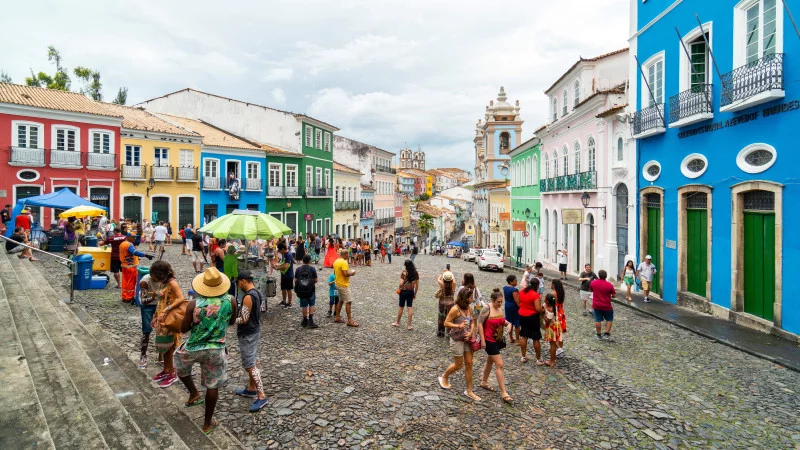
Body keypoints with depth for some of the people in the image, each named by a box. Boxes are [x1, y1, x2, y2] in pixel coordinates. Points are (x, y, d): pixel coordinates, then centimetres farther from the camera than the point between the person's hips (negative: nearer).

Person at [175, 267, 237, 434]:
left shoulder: (194, 304, -19)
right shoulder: (230, 302, -14)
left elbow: (184, 329, -7)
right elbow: (232, 322, 4)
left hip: (193, 348, 0)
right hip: (216, 351, 0)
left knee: (180, 366, 34)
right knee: (213, 386, 15)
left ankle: (194, 394, 35)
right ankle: (208, 423, 27)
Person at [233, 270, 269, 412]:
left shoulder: (248, 297, -24)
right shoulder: (257, 293, 5)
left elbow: (243, 320, -22)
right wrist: (239, 307, 11)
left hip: (247, 335, -10)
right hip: (254, 331, 10)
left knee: (250, 365, -5)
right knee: (253, 361, 19)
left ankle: (261, 396, -1)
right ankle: (251, 389, 33)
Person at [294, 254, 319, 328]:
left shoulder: (298, 269, -2)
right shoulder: (312, 269, -7)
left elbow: (295, 280, 0)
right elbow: (316, 280, -4)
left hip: (301, 291, 2)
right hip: (311, 290, -2)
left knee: (304, 306, 11)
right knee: (311, 305, 11)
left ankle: (305, 321, 20)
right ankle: (310, 321, 2)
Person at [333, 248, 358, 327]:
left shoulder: (336, 261, 8)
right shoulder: (344, 262, -20)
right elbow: (345, 274, -27)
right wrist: (351, 273, -8)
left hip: (338, 284, 10)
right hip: (343, 285, -10)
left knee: (340, 301, 19)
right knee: (348, 302, -7)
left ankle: (337, 318, 25)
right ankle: (350, 321, -7)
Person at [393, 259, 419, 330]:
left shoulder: (404, 272, -15)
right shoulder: (416, 273, -2)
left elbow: (401, 283, -19)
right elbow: (417, 285, 2)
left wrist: (399, 289, 2)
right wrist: (415, 294, 12)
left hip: (404, 291, -3)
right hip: (411, 292, 3)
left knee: (401, 307, 11)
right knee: (410, 308, 7)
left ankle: (397, 322, 27)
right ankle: (409, 325, 9)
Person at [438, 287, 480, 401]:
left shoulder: (469, 308, 0)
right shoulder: (455, 309, -20)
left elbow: (472, 322, 9)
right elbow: (446, 323, -16)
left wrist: (470, 332, -9)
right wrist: (458, 326, -29)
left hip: (467, 340, 6)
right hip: (457, 340, -6)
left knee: (469, 364, 8)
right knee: (458, 365, 7)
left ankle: (469, 391, 20)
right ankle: (444, 377, 36)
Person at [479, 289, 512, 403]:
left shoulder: (500, 308, 2)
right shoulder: (487, 309, -19)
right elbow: (480, 323, -17)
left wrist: (506, 323, -7)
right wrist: (482, 340, -18)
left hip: (498, 340, 8)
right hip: (489, 341, -8)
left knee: (490, 361, 22)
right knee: (499, 364, -8)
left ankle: (484, 382, 40)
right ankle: (503, 393, -1)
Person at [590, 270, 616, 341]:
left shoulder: (593, 282, -6)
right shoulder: (609, 285, -16)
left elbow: (591, 290, 13)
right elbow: (614, 295, -8)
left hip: (596, 305, 2)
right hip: (606, 306, -2)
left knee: (597, 320, 10)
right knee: (609, 319, 16)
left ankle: (599, 335, 17)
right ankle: (606, 334, 9)